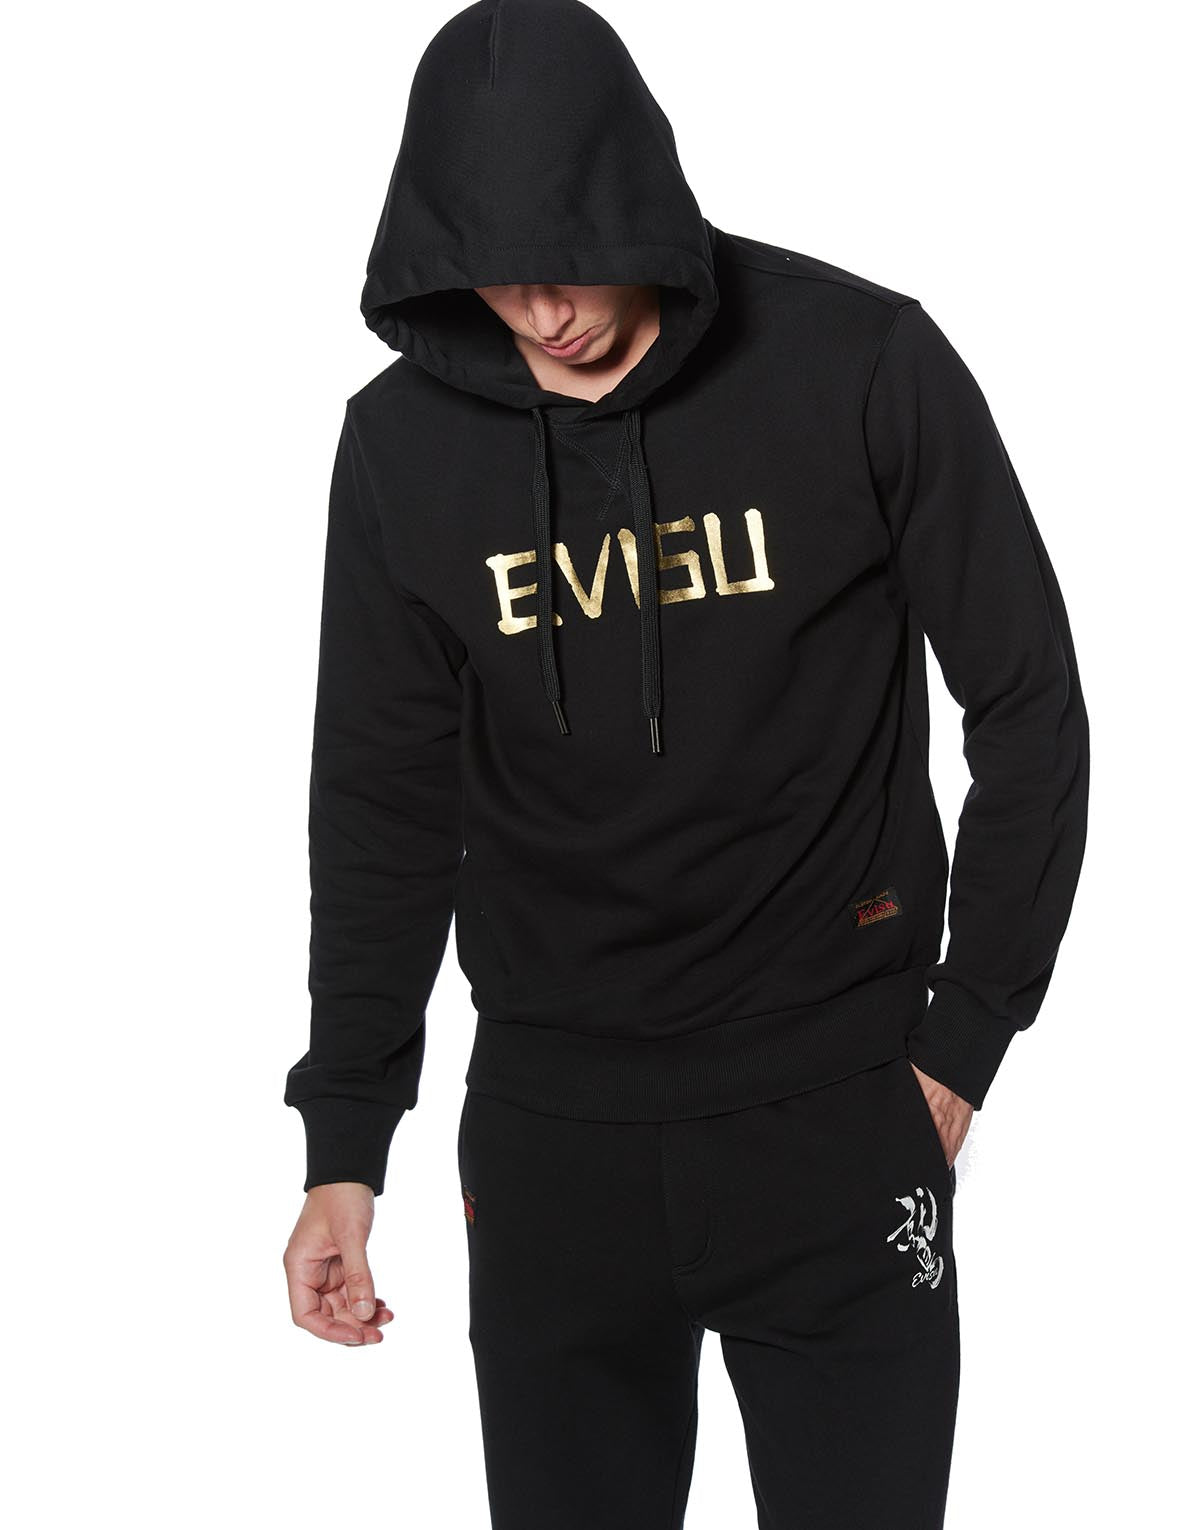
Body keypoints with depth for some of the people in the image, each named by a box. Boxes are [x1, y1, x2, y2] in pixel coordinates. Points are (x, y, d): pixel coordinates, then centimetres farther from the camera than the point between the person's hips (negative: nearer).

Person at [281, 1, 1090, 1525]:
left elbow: (1028, 709, -3)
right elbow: (383, 806, 5)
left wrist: (967, 1039, -3)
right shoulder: (402, 443, -2)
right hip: (548, 1128, 2)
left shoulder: (865, 365, -10)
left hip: (836, 1112, -2)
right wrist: (344, 1144, 4)